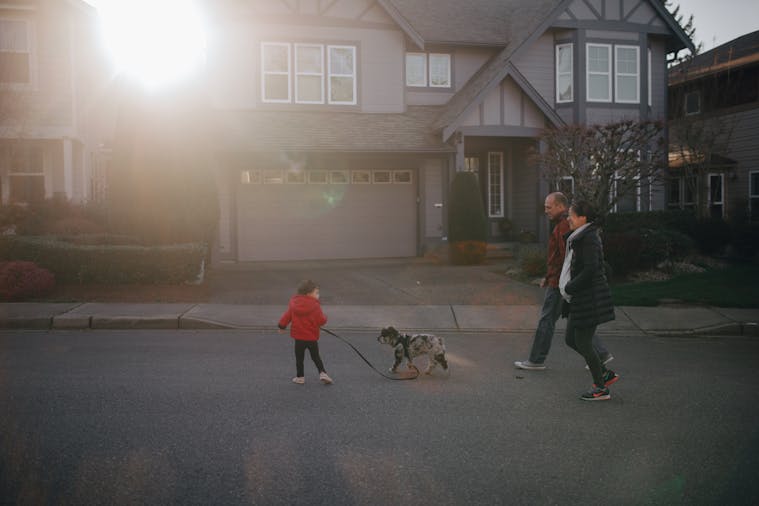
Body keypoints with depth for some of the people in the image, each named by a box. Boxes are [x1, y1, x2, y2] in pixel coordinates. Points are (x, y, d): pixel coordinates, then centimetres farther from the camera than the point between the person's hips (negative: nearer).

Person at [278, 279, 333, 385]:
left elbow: (287, 316, 4)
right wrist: (324, 318, 7)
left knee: (299, 358, 14)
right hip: (312, 338, -1)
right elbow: (321, 321, -16)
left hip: (299, 338, 1)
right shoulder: (315, 305, -14)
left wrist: (282, 326, 19)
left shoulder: (293, 303, -3)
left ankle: (300, 377, 18)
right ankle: (322, 373, 3)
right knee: (316, 357, 14)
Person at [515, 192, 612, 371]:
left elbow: (566, 256, -24)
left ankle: (536, 361, 9)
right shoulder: (564, 225, 16)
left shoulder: (563, 226, -17)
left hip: (560, 283, -10)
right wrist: (548, 277, 24)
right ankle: (601, 354, 16)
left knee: (546, 321, 0)